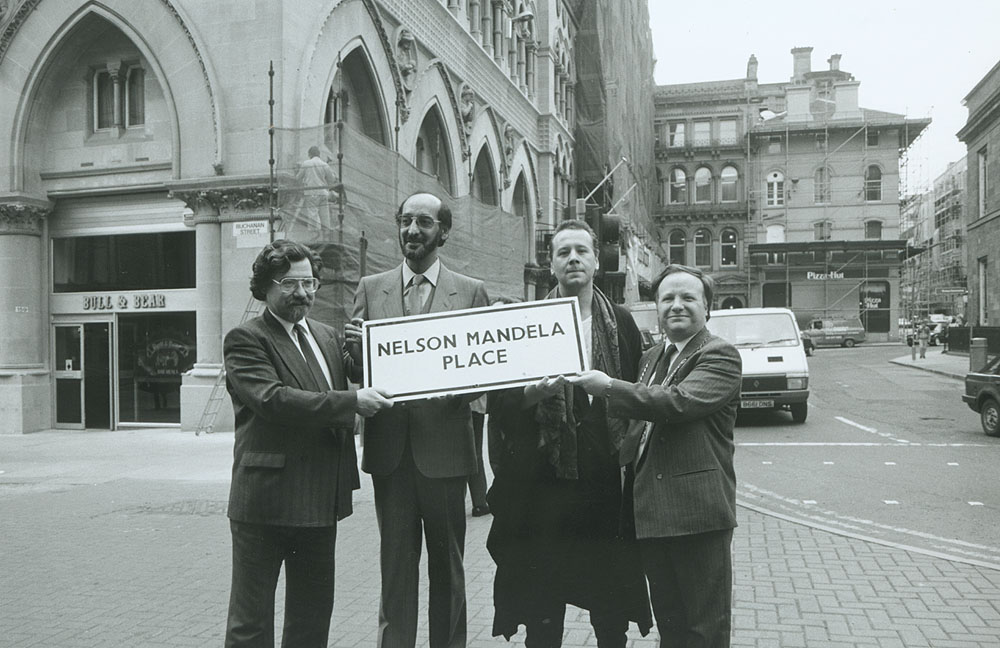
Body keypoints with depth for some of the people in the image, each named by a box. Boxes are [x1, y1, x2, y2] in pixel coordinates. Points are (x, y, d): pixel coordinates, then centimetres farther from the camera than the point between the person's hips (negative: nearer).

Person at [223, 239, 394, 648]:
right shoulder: (245, 339, -7)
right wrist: (352, 402, -24)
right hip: (266, 502, -6)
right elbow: (271, 399, -22)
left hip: (321, 501, 7)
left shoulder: (327, 337, 15)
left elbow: (343, 390, 22)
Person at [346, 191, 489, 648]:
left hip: (444, 445, -1)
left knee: (447, 565, 11)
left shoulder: (471, 292, 3)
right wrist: (357, 349, -17)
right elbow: (355, 368, 6)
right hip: (390, 448, 1)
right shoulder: (370, 289, 8)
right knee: (395, 563, 11)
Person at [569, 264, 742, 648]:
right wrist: (628, 451, 13)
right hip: (651, 513, 7)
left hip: (698, 511, -7)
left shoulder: (721, 356, -7)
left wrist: (608, 386, -21)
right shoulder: (652, 357, 18)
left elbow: (679, 401, -24)